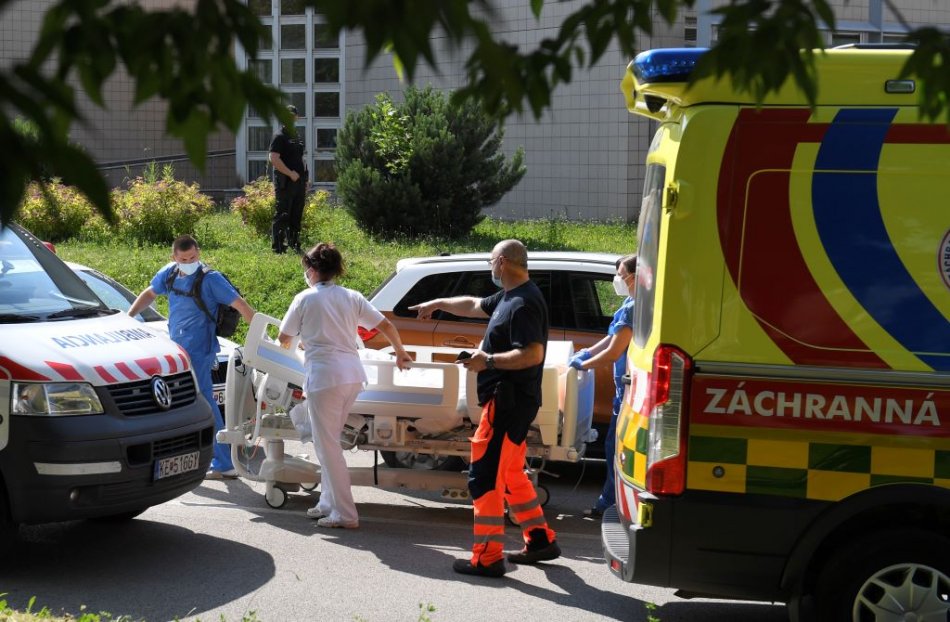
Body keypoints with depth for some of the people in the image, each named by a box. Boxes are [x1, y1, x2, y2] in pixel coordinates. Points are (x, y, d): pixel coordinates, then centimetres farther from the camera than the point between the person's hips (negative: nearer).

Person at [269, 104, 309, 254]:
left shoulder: (299, 137, 19)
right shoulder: (279, 137, -7)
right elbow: (274, 159, -17)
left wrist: (306, 178, 17)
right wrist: (290, 173, -19)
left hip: (299, 182, 8)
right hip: (285, 183, -8)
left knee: (296, 216, 11)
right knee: (282, 215, -8)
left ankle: (294, 245, 18)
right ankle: (278, 247, -7)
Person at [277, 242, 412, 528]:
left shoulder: (305, 298, -1)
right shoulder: (352, 297, 12)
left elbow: (284, 337, 7)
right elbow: (386, 326, 9)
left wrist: (292, 343, 31)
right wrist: (400, 353, 26)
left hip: (324, 376, -6)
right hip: (353, 375, 6)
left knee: (327, 446, -1)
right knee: (330, 442, 19)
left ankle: (345, 514, -4)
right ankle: (329, 502, 22)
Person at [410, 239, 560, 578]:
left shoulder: (523, 303, -19)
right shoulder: (509, 297, 14)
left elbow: (532, 354, -28)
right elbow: (475, 305, 32)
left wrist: (488, 361, -21)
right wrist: (439, 303, 41)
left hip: (507, 402, -11)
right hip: (509, 401, 11)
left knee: (485, 476, -7)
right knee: (509, 474, 20)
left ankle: (487, 557, -5)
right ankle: (541, 539, 26)